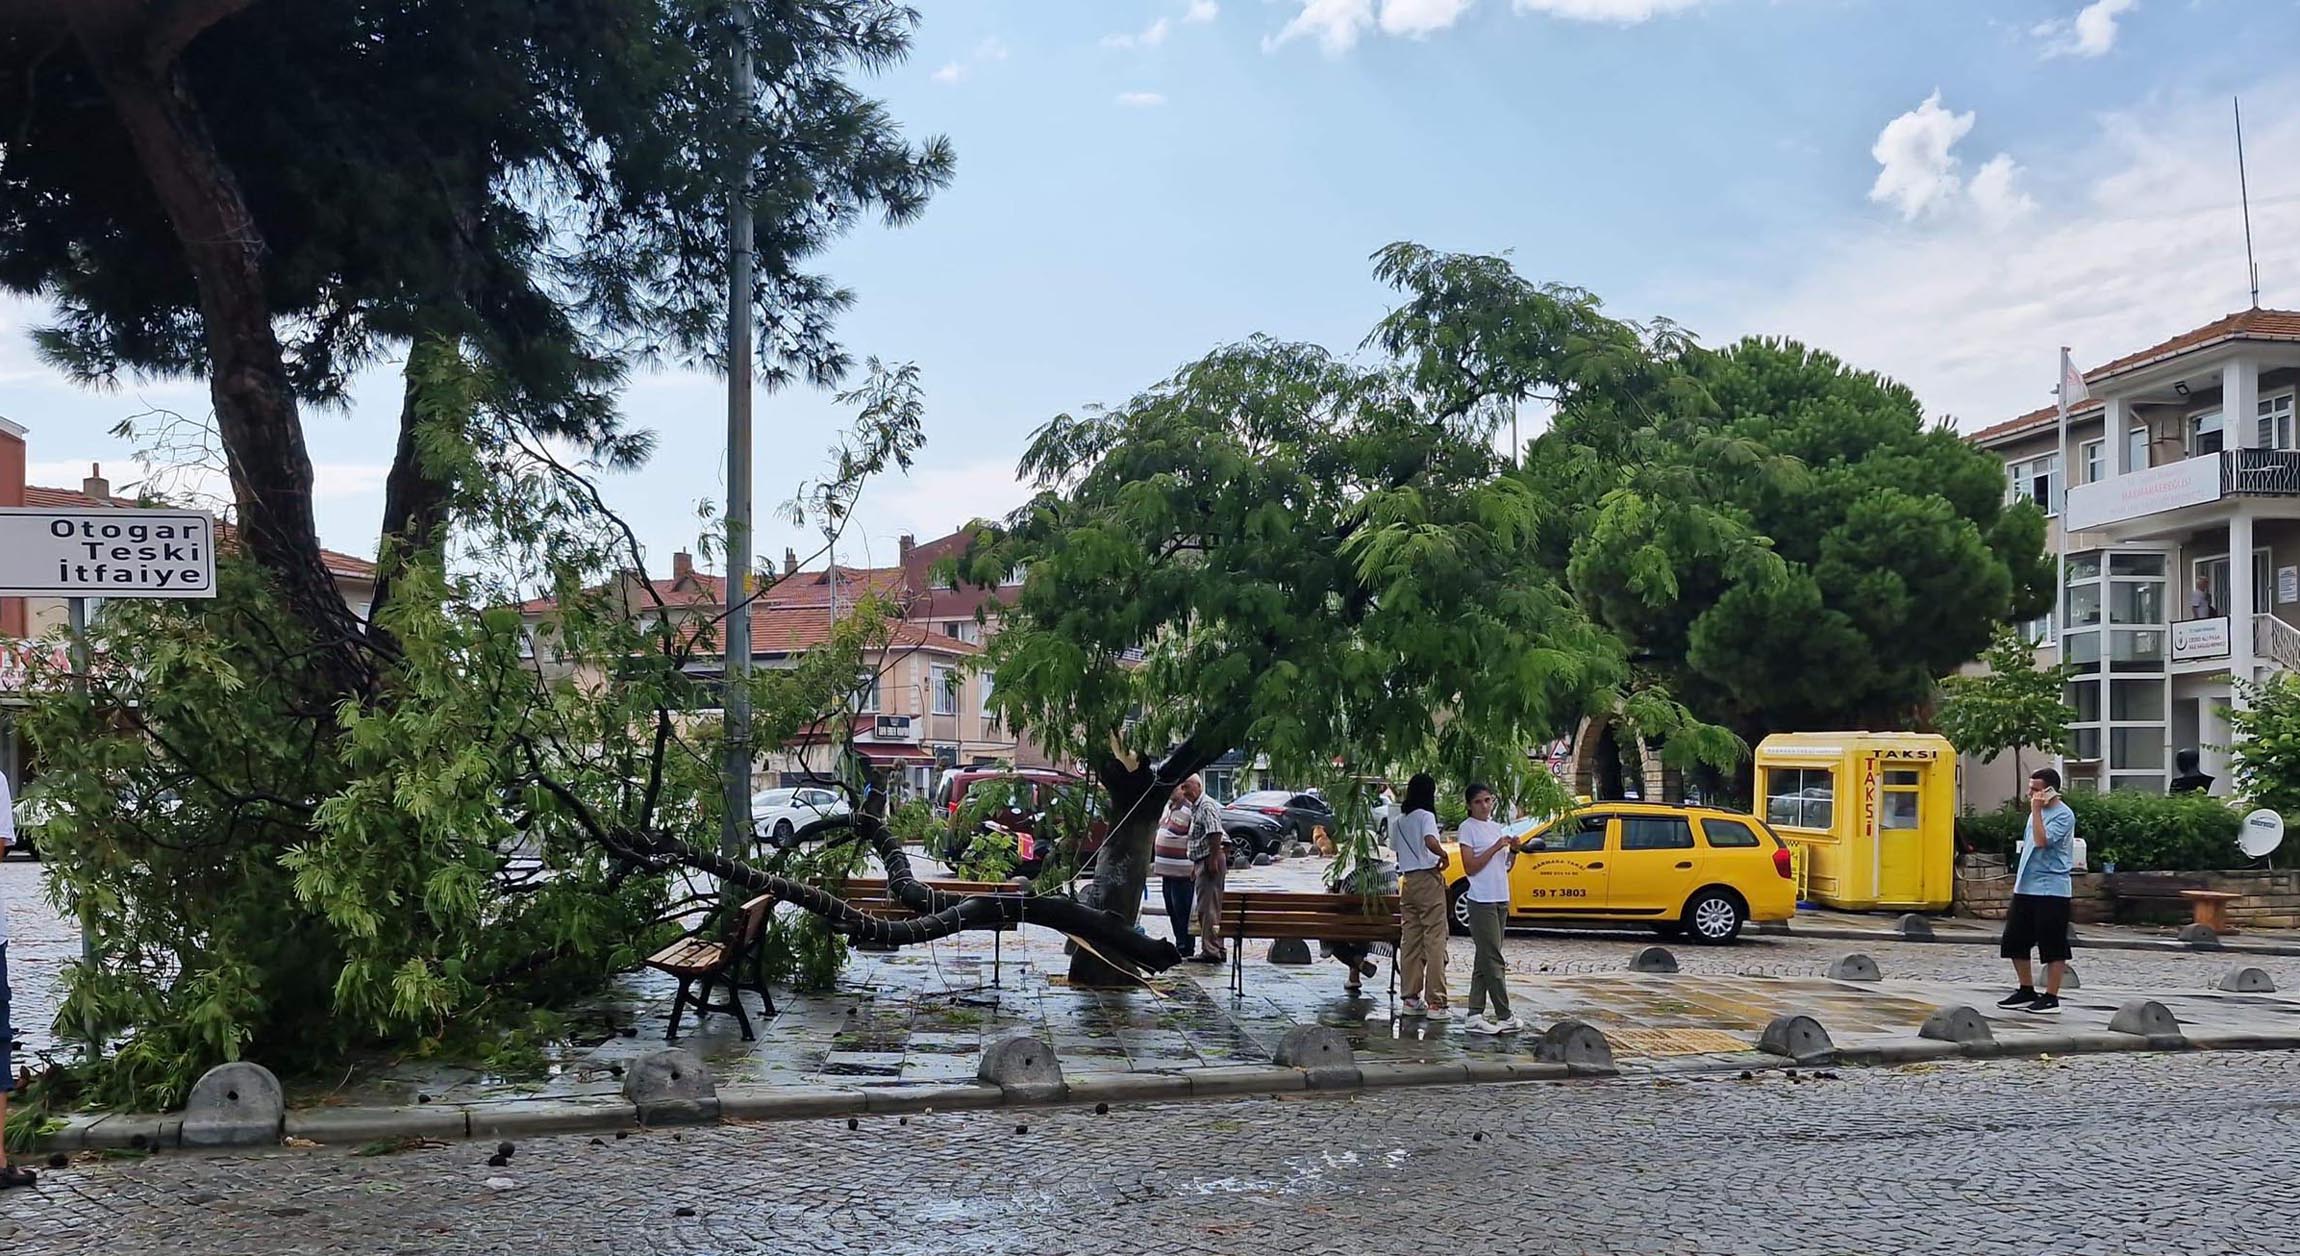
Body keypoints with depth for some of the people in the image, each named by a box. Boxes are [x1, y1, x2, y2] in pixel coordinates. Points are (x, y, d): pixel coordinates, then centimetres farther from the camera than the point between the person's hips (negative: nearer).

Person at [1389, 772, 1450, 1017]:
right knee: (1434, 941, -4)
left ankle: (1411, 999, 11)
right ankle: (1435, 1001, -5)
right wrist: (1443, 855, -11)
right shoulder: (1426, 816, -10)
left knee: (1409, 941, 9)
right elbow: (1430, 841, -27)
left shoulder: (1398, 820, 11)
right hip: (1429, 879, -7)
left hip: (1407, 880, 7)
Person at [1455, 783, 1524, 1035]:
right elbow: (1470, 868, -12)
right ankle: (1504, 1017, -4)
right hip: (1481, 901, -8)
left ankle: (1475, 1016, 9)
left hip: (1500, 900, 8)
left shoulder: (1495, 827, 16)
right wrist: (1495, 848, -16)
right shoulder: (1468, 828, -6)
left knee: (1485, 960, 7)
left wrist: (1513, 851, 1)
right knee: (1493, 960, -6)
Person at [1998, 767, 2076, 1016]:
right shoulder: (2037, 811, 14)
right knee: (2015, 941, 10)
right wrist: (2018, 880, 21)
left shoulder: (2063, 815, -12)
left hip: (2051, 890, -9)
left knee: (2053, 946, -2)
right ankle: (2027, 992, 21)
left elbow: (2042, 841, -25)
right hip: (2025, 888, 9)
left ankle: (2051, 998, 6)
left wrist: (2036, 811, -21)